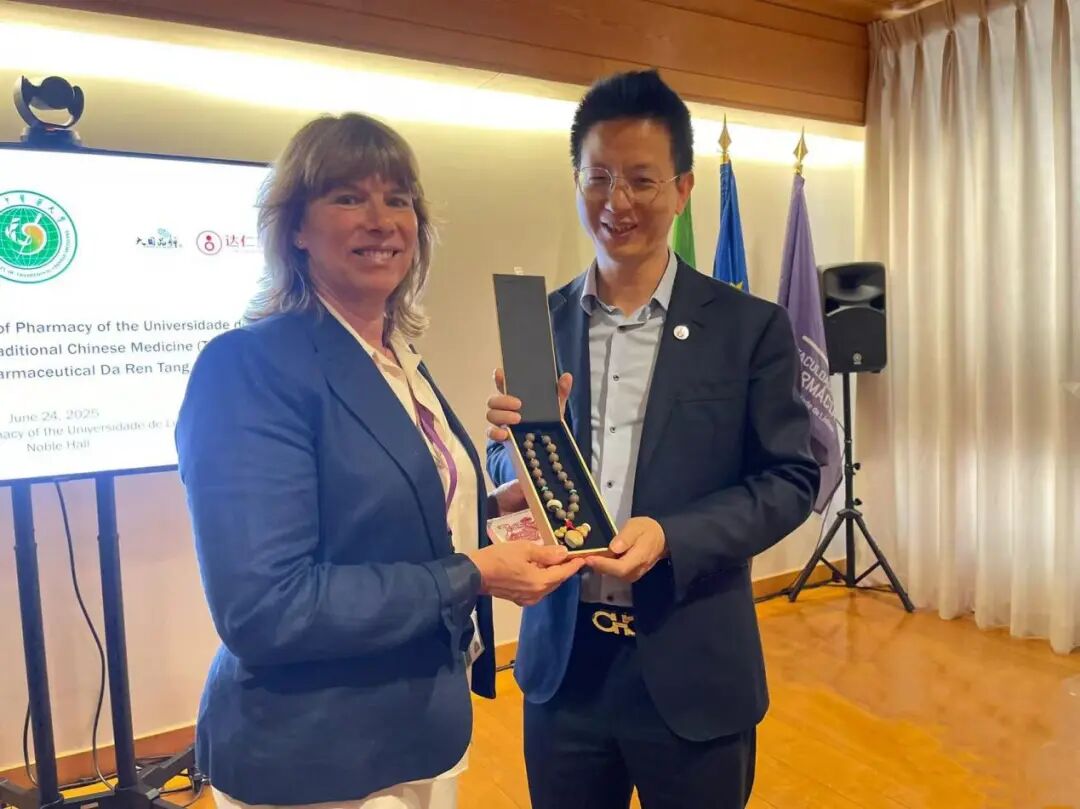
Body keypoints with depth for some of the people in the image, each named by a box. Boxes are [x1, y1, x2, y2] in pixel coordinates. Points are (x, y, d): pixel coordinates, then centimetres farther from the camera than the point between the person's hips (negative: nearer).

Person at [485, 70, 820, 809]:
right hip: (563, 666, 3)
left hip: (694, 673, -2)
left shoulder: (750, 327, -5)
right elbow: (506, 483, 5)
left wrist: (672, 537, -20)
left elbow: (791, 478, -5)